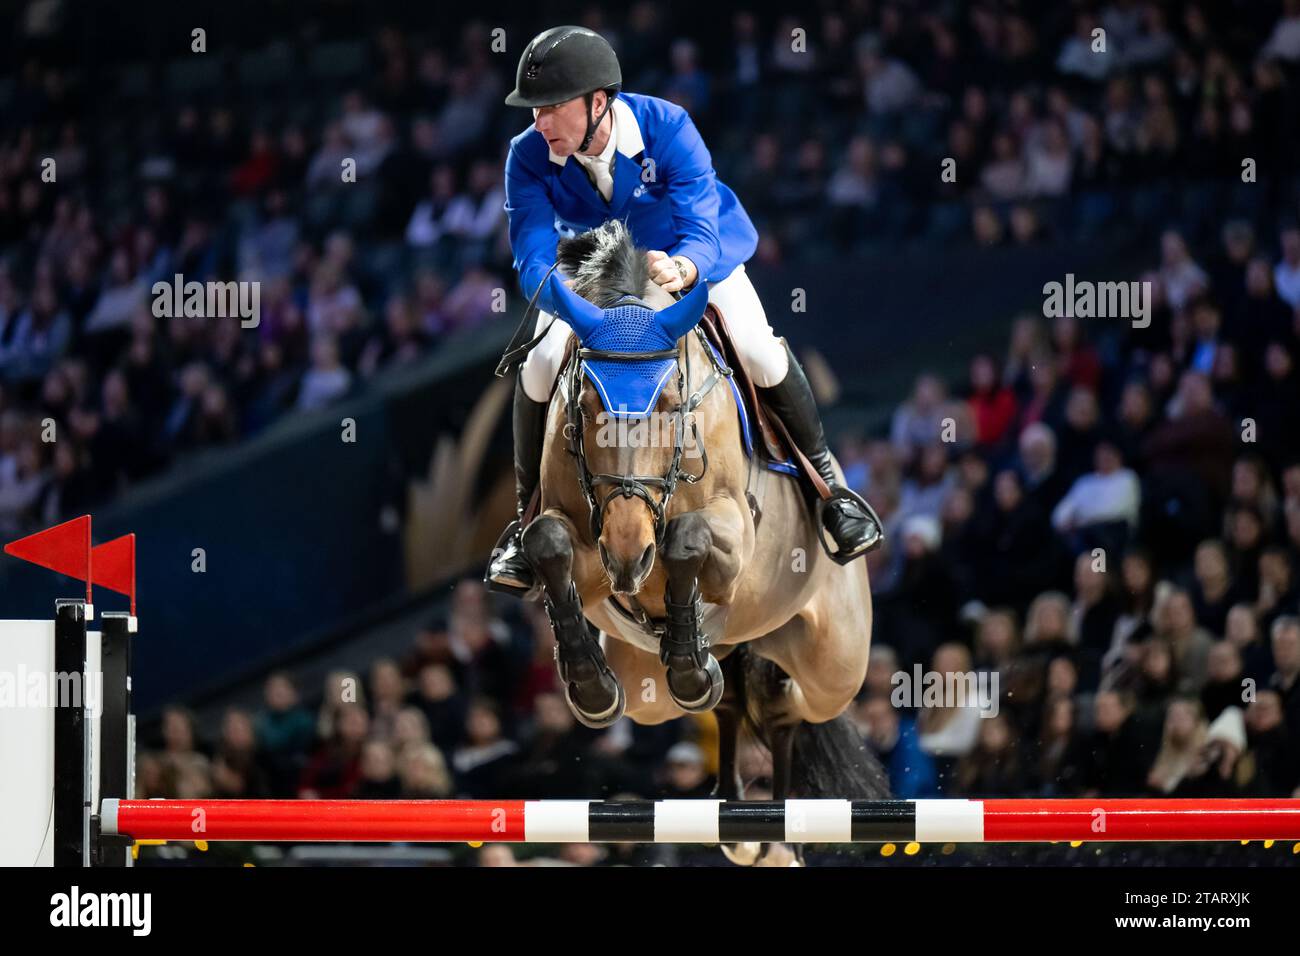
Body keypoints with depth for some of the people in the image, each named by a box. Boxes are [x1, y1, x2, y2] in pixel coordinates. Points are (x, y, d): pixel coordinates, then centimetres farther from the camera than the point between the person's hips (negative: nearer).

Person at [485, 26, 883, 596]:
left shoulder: (666, 128, -33)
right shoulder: (530, 158, -27)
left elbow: (702, 232, -39)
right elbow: (533, 261, -31)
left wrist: (681, 269, -64)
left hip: (695, 260, -2)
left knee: (762, 356, -22)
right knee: (540, 368, -21)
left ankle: (825, 481, 5)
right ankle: (527, 519, 1)